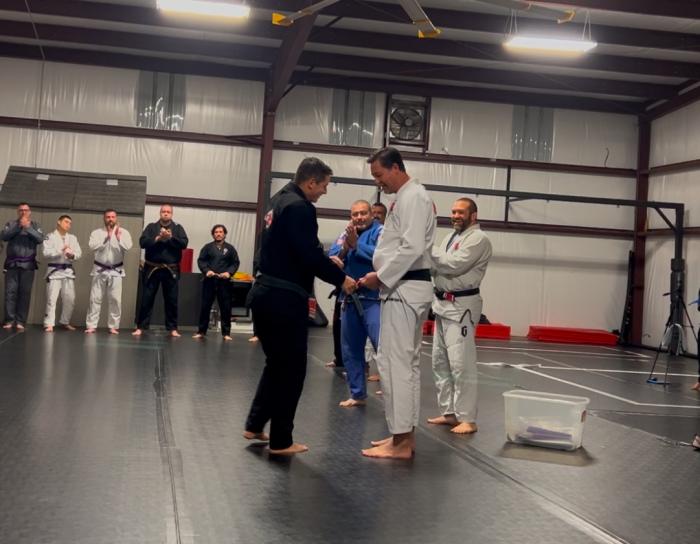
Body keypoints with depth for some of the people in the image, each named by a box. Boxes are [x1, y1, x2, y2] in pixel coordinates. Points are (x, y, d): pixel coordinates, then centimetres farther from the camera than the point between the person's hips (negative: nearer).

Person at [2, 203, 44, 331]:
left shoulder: (35, 225, 11)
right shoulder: (11, 224, 12)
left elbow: (40, 239, -6)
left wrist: (28, 227, -16)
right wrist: (18, 226, -13)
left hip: (28, 265, 0)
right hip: (12, 264, 0)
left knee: (25, 293, -2)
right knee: (10, 292, -5)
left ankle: (21, 322, 0)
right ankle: (9, 320, -1)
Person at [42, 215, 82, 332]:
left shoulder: (73, 238, 14)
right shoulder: (50, 237, 0)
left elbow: (79, 252, 5)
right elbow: (47, 252, -13)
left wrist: (72, 255, -17)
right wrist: (61, 251, -24)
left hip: (68, 271, 5)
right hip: (54, 270, -4)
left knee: (70, 299, 6)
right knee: (52, 298, -9)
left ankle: (65, 322, 20)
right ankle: (49, 324, -6)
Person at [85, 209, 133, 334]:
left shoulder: (123, 232, 1)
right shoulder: (97, 232, 3)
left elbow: (127, 246, -14)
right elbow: (92, 246, -14)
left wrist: (118, 237, -24)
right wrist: (106, 237, -18)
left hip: (116, 271, 0)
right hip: (99, 270, 0)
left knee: (115, 299, -1)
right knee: (95, 298, 0)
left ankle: (113, 326, 8)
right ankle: (91, 325, 5)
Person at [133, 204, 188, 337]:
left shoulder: (178, 228, 7)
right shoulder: (151, 227, 7)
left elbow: (184, 243, -9)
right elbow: (143, 242, -7)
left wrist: (170, 238, -20)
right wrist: (158, 238, -18)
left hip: (171, 270, 0)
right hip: (152, 269, 0)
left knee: (172, 300, 5)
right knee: (146, 299, 1)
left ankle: (172, 328, 12)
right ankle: (140, 327, 7)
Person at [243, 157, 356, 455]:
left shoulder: (280, 201, 14)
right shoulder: (299, 207, -17)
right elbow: (310, 255, -21)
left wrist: (301, 291, 19)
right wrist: (341, 278, -9)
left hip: (266, 293, 10)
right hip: (283, 299, -10)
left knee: (277, 363, 21)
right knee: (291, 368, 2)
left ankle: (254, 425, 27)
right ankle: (281, 441, 11)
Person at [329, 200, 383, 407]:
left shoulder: (381, 232, -3)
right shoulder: (346, 235, 14)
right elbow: (330, 260, 3)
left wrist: (356, 244, -16)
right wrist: (345, 248, -15)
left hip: (374, 298, -7)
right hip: (350, 299, 7)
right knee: (351, 351, 13)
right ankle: (357, 394, 25)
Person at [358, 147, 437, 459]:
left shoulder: (413, 197, -14)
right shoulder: (405, 197, 19)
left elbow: (411, 248, -23)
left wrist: (381, 277, -16)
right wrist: (381, 276, 12)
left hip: (405, 290, -11)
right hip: (405, 288, 11)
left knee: (394, 362, -9)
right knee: (407, 361, 13)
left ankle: (400, 443, -6)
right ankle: (405, 434, 21)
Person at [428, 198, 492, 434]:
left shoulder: (478, 239, -10)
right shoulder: (451, 237, 18)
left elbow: (454, 264, -22)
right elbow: (438, 266, 15)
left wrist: (430, 250, -11)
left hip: (461, 307, -9)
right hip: (443, 304, 9)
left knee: (461, 364, -10)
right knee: (440, 362, 13)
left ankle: (467, 419, -5)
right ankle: (449, 412, 22)